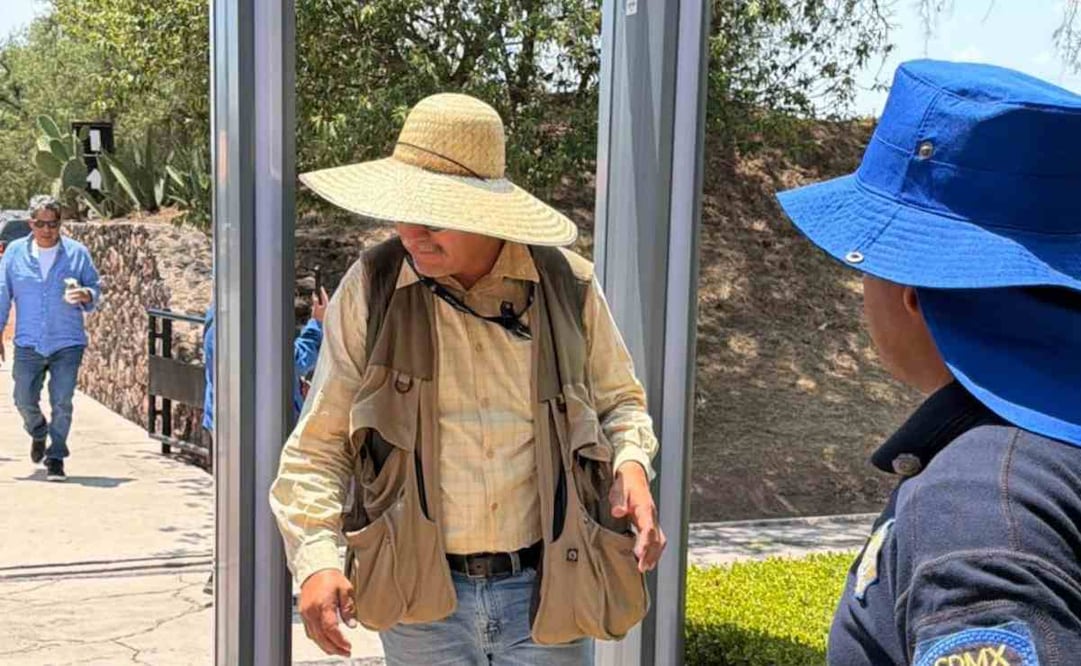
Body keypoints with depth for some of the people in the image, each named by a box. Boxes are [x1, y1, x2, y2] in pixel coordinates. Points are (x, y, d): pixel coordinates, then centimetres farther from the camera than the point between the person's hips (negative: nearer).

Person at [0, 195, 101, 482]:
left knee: (62, 403, -4)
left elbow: (95, 289, 7)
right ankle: (39, 434, 36)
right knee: (24, 400, 4)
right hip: (28, 343, 2)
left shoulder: (77, 252, 2)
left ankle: (56, 457, 8)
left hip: (68, 343, -1)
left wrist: (86, 295, -17)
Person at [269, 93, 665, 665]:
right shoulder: (369, 290, -4)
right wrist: (317, 558, -12)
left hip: (547, 591, 0)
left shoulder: (568, 286, -3)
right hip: (421, 600, 0)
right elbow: (317, 448, 2)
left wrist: (631, 464, -7)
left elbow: (617, 400, 14)